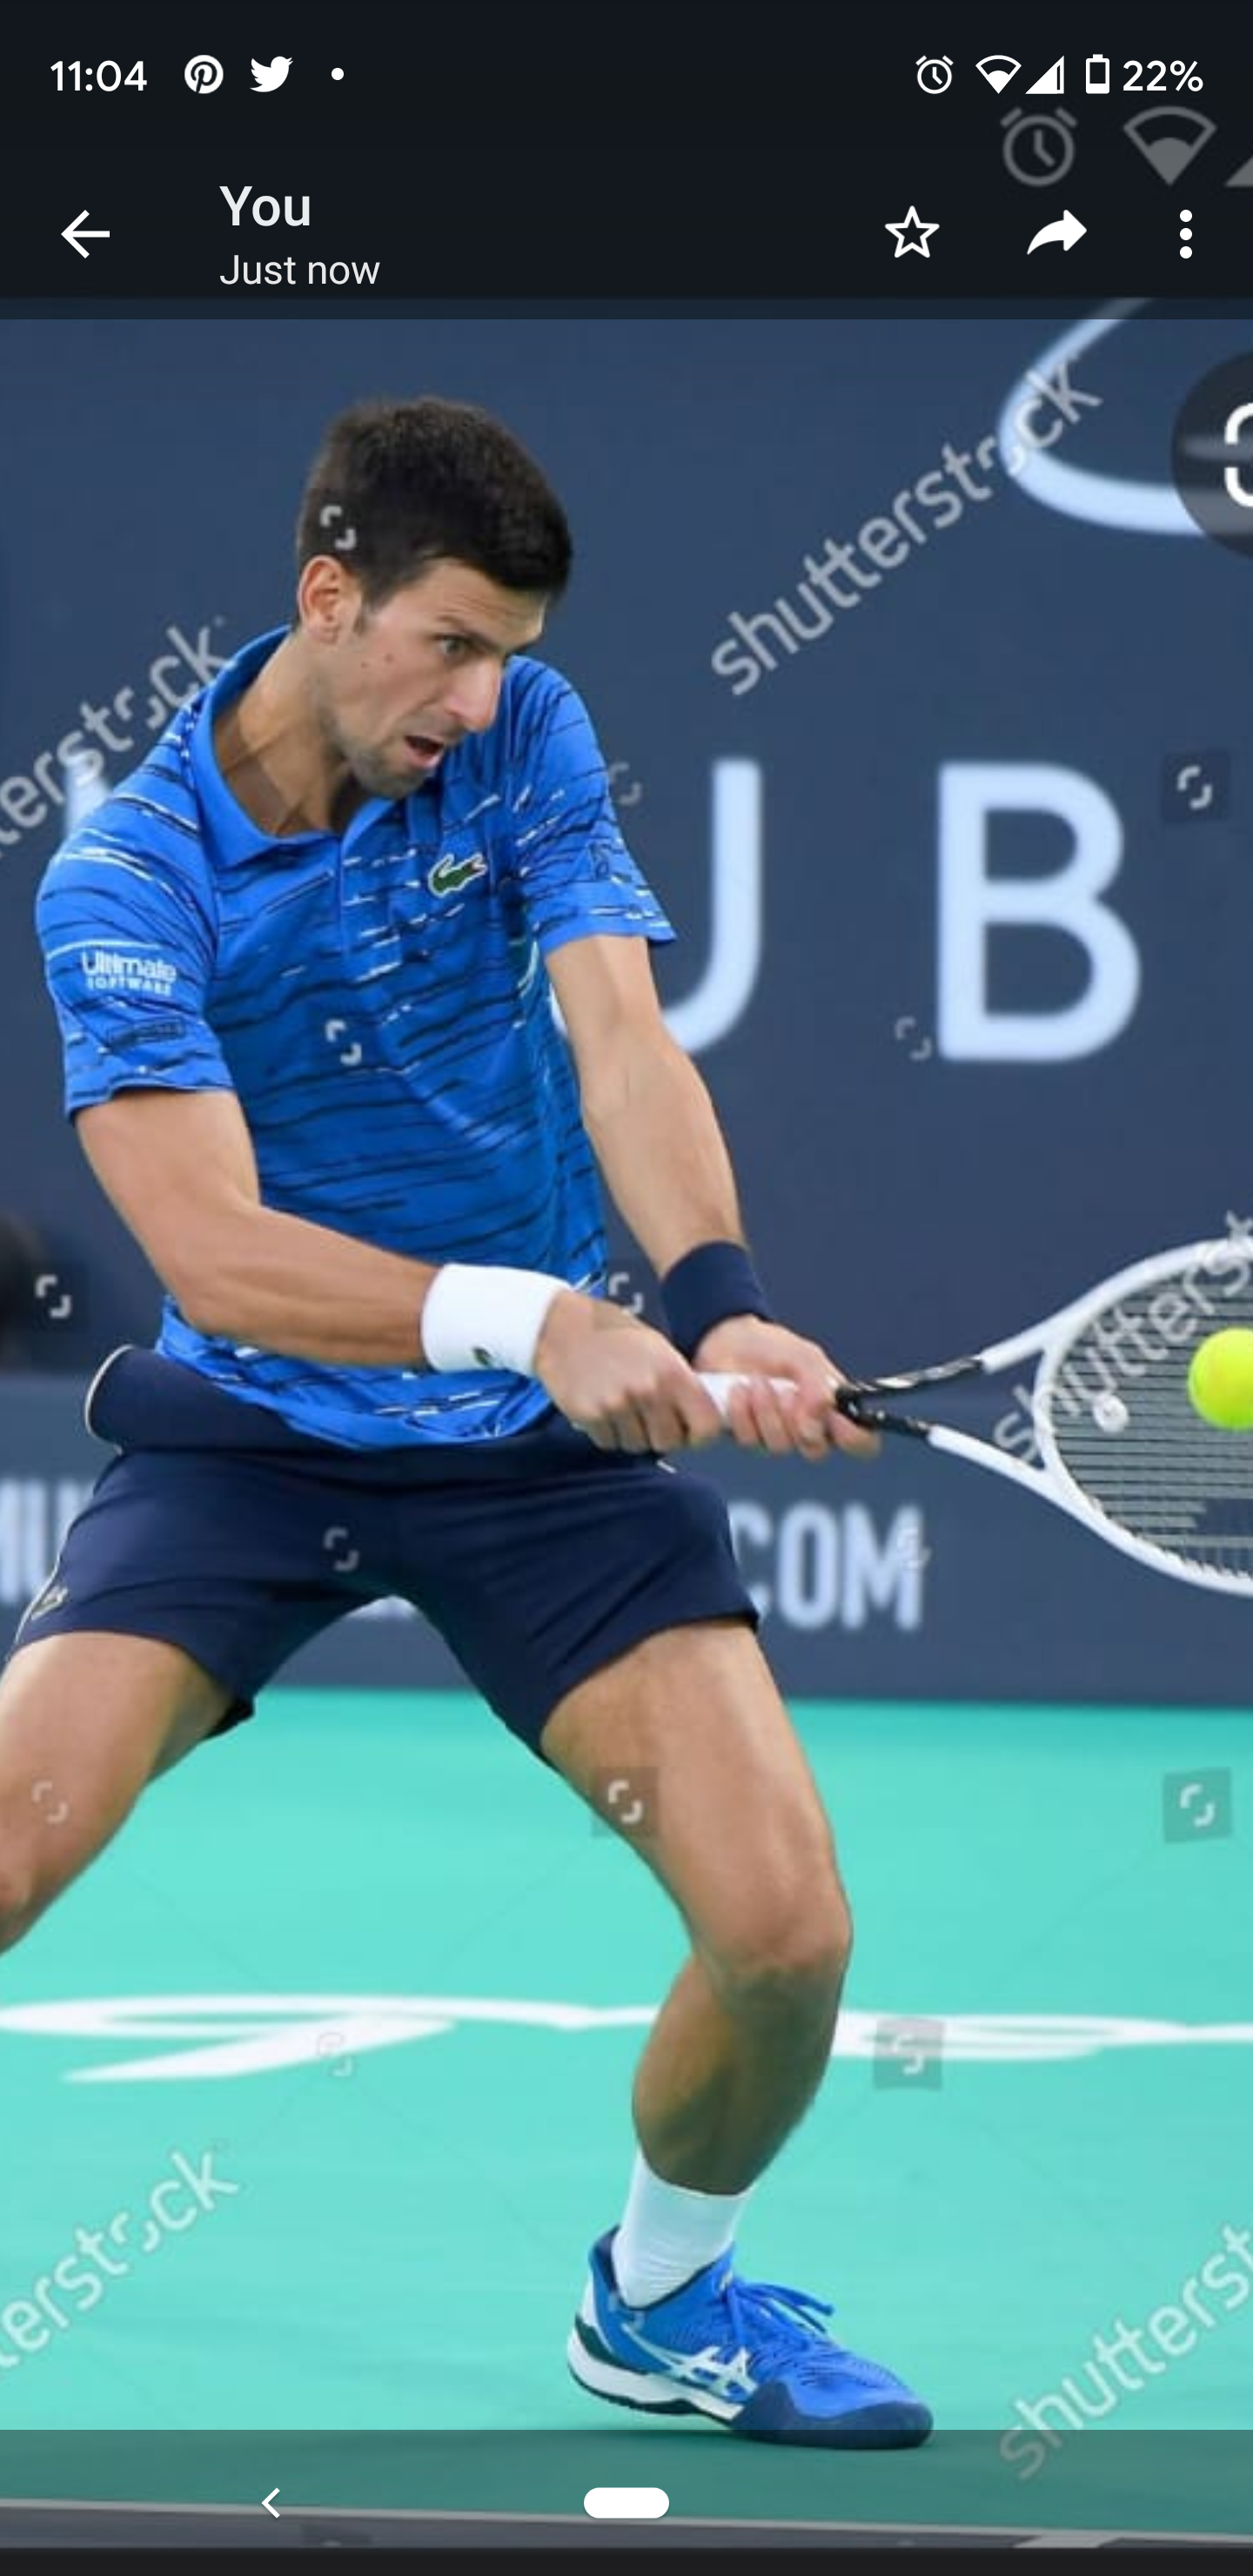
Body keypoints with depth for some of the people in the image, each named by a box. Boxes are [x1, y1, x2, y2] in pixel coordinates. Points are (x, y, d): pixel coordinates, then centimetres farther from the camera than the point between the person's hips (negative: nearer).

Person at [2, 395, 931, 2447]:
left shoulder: (525, 742, -4)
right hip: (248, 1431, -2)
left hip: (547, 1440, 2)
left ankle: (664, 2295, 18)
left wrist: (719, 1301, -37)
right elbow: (217, 1250, -24)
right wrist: (524, 1314, -39)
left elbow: (624, 1049, -17)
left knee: (784, 1928, -11)